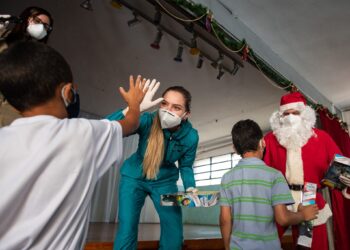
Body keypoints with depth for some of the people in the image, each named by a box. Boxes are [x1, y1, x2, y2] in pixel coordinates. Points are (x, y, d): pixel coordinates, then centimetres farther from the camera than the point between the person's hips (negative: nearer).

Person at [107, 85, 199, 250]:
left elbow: (185, 166, -3)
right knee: (126, 232, -5)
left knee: (174, 235, 0)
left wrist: (190, 189, -20)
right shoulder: (148, 121, -27)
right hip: (134, 178, -1)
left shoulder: (191, 136, -19)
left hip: (164, 182, 2)